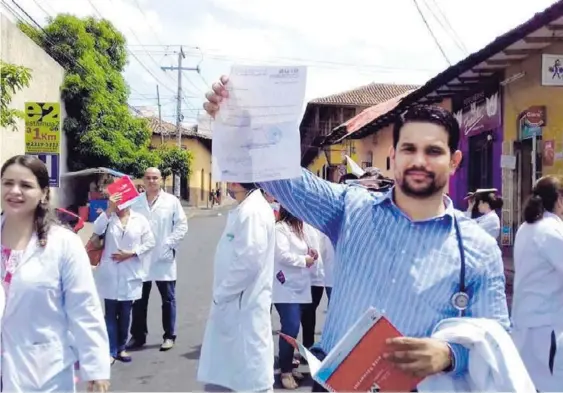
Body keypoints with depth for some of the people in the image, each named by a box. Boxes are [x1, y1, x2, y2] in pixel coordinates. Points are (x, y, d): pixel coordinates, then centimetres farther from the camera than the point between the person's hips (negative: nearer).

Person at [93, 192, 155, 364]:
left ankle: (121, 348, 25)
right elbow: (97, 230, -18)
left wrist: (131, 253, -12)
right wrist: (110, 209, -22)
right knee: (110, 313, 4)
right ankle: (111, 351, 10)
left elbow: (150, 242, -1)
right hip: (109, 274, -1)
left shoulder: (140, 219, 2)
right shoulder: (108, 217, 2)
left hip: (130, 274, 1)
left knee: (125, 313, 12)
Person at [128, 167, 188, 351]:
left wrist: (169, 244, -11)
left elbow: (182, 226, -1)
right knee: (139, 300, 11)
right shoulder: (135, 201, 6)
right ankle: (138, 336, 25)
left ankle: (169, 336, 21)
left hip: (164, 258, -1)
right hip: (140, 257, 2)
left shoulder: (172, 201, 1)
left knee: (168, 299, 8)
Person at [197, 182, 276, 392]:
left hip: (244, 305, -10)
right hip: (232, 304, 10)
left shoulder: (252, 211, -18)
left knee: (252, 376, 1)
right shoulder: (244, 209, 13)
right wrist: (222, 294, 10)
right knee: (219, 375, 19)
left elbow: (248, 261, -26)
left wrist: (220, 294, -14)